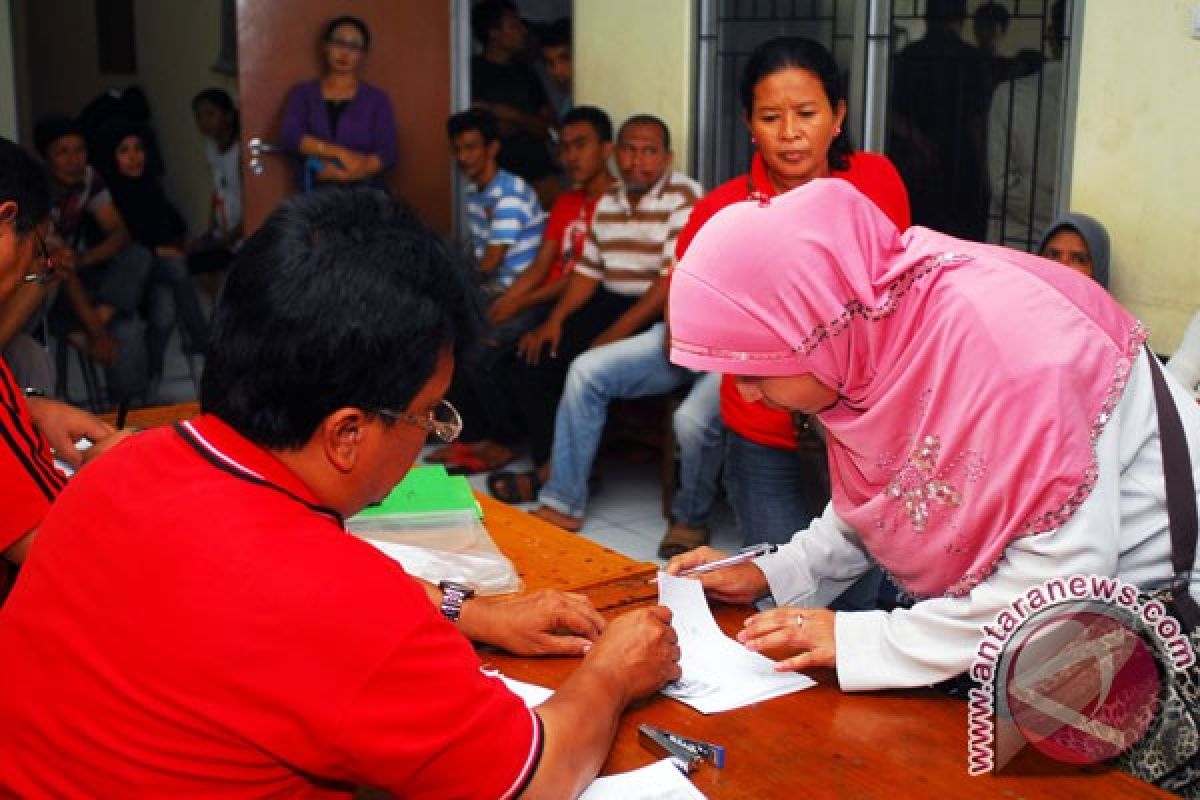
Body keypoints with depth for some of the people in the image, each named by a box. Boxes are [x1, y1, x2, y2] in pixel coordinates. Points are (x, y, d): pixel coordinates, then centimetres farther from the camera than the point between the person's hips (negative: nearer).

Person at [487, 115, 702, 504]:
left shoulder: (684, 198, -11)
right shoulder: (607, 202, 13)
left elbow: (675, 281, -19)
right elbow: (588, 270, 13)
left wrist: (615, 335, -24)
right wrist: (555, 319, -3)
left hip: (658, 313, -8)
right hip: (610, 303, 8)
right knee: (533, 355, -7)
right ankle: (550, 464, -2)